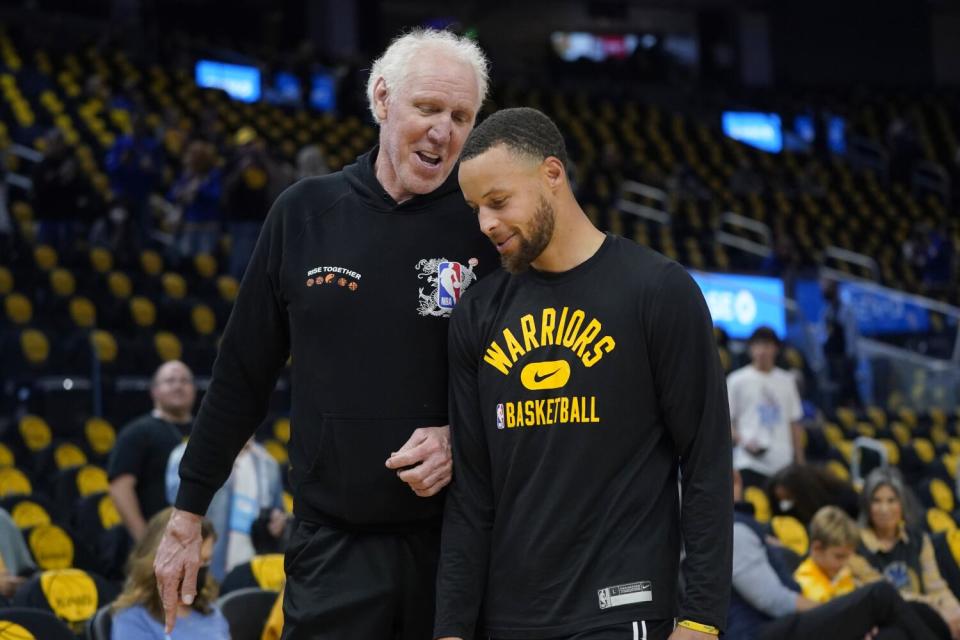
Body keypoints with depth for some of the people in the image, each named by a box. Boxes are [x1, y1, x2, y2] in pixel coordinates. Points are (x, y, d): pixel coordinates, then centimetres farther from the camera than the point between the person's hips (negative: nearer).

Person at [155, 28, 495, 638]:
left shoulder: (487, 228, -2)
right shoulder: (304, 213, 3)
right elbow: (243, 374, 9)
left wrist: (464, 439, -13)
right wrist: (188, 514, 9)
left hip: (457, 542, 0)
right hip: (334, 545, 1)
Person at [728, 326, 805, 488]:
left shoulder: (787, 381, 12)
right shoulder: (737, 380, 2)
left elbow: (795, 423, 15)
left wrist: (800, 462, 11)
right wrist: (743, 441, -15)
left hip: (782, 464, 4)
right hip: (749, 464, -4)